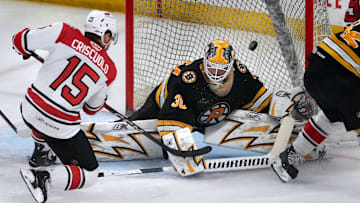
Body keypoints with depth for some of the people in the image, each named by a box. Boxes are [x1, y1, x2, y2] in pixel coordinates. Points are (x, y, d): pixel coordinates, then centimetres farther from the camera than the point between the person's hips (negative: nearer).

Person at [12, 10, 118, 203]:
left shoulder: (66, 34, -3)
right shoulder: (109, 70, 4)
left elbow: (21, 40, -3)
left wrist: (26, 49, 20)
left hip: (29, 110, 4)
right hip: (61, 128, -4)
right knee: (88, 175, 7)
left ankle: (40, 154, 44)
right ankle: (42, 176, -15)